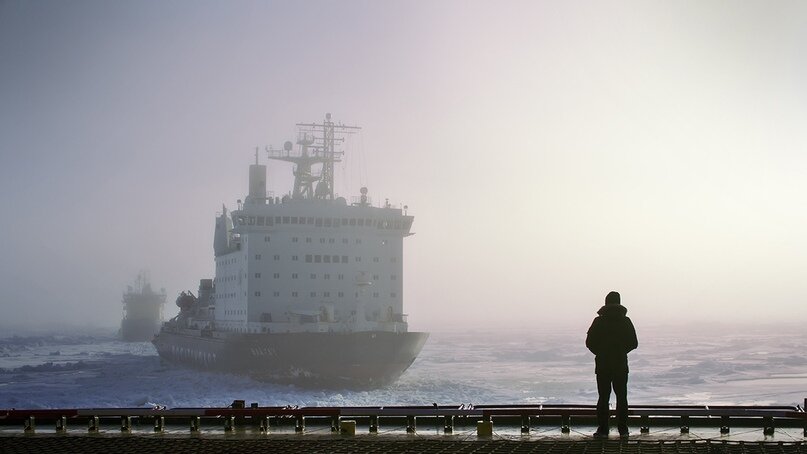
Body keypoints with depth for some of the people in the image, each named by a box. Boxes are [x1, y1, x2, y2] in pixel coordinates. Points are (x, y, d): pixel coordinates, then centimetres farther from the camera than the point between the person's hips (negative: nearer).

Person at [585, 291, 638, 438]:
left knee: (603, 398, 3)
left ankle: (603, 429, 0)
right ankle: (623, 430, 8)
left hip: (602, 365, -1)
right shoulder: (625, 321, -1)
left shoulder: (599, 321, -4)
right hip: (621, 365, 1)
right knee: (622, 397, 9)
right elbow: (634, 343, 2)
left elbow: (589, 342, -5)